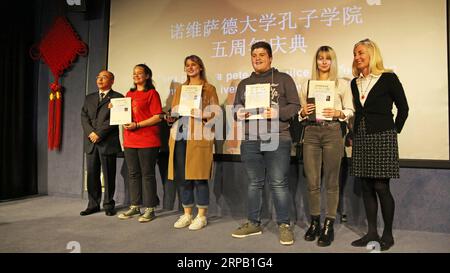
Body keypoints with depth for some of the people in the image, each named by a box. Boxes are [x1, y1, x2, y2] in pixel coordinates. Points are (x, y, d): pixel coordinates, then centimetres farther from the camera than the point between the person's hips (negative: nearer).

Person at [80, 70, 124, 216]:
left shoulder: (117, 97, 2)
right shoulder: (89, 97, 19)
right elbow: (84, 117, 9)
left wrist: (99, 133, -14)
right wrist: (90, 133, -8)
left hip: (108, 142, -5)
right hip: (91, 142, 5)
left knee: (108, 175, 1)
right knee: (92, 174, 7)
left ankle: (108, 205, 12)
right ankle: (93, 204, 17)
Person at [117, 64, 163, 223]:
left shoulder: (152, 93, -2)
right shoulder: (129, 94, 19)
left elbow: (157, 117, -10)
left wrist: (137, 125, -16)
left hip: (147, 141, -6)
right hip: (130, 141, 7)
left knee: (147, 174, -2)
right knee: (133, 174, 10)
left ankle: (150, 209, 6)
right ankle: (135, 206, 20)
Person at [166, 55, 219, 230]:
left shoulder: (209, 89, 8)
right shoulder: (179, 89, 23)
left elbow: (216, 114, 2)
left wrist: (203, 115, -17)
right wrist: (171, 118, 2)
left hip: (199, 138, -5)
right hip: (179, 137, 5)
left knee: (199, 177, -6)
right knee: (182, 177, 5)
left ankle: (201, 216, 6)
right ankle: (187, 214, 16)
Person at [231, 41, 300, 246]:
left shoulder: (283, 79, 7)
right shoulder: (244, 83, 19)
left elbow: (295, 106, 1)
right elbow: (236, 107, 20)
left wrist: (278, 113, -16)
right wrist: (239, 113, -3)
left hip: (278, 139, -4)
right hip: (250, 140, 4)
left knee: (279, 183, -2)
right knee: (254, 183, 11)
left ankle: (284, 225, 11)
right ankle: (253, 223, 22)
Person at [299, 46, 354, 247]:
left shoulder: (342, 84, 8)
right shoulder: (307, 84, 14)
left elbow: (350, 110, 6)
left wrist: (338, 113, -13)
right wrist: (303, 111, -5)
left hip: (332, 131, -2)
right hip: (311, 132, 2)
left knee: (331, 182, 1)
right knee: (312, 182, 4)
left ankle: (329, 226, 10)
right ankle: (314, 222, 19)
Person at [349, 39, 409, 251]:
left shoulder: (388, 78, -2)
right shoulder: (355, 83, 13)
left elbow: (403, 108, 2)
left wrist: (393, 131, 0)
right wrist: (353, 133, 9)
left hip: (382, 138, -5)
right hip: (361, 138, 5)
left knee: (381, 187, -5)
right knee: (366, 187, 6)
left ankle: (388, 234, 10)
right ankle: (371, 233, 16)